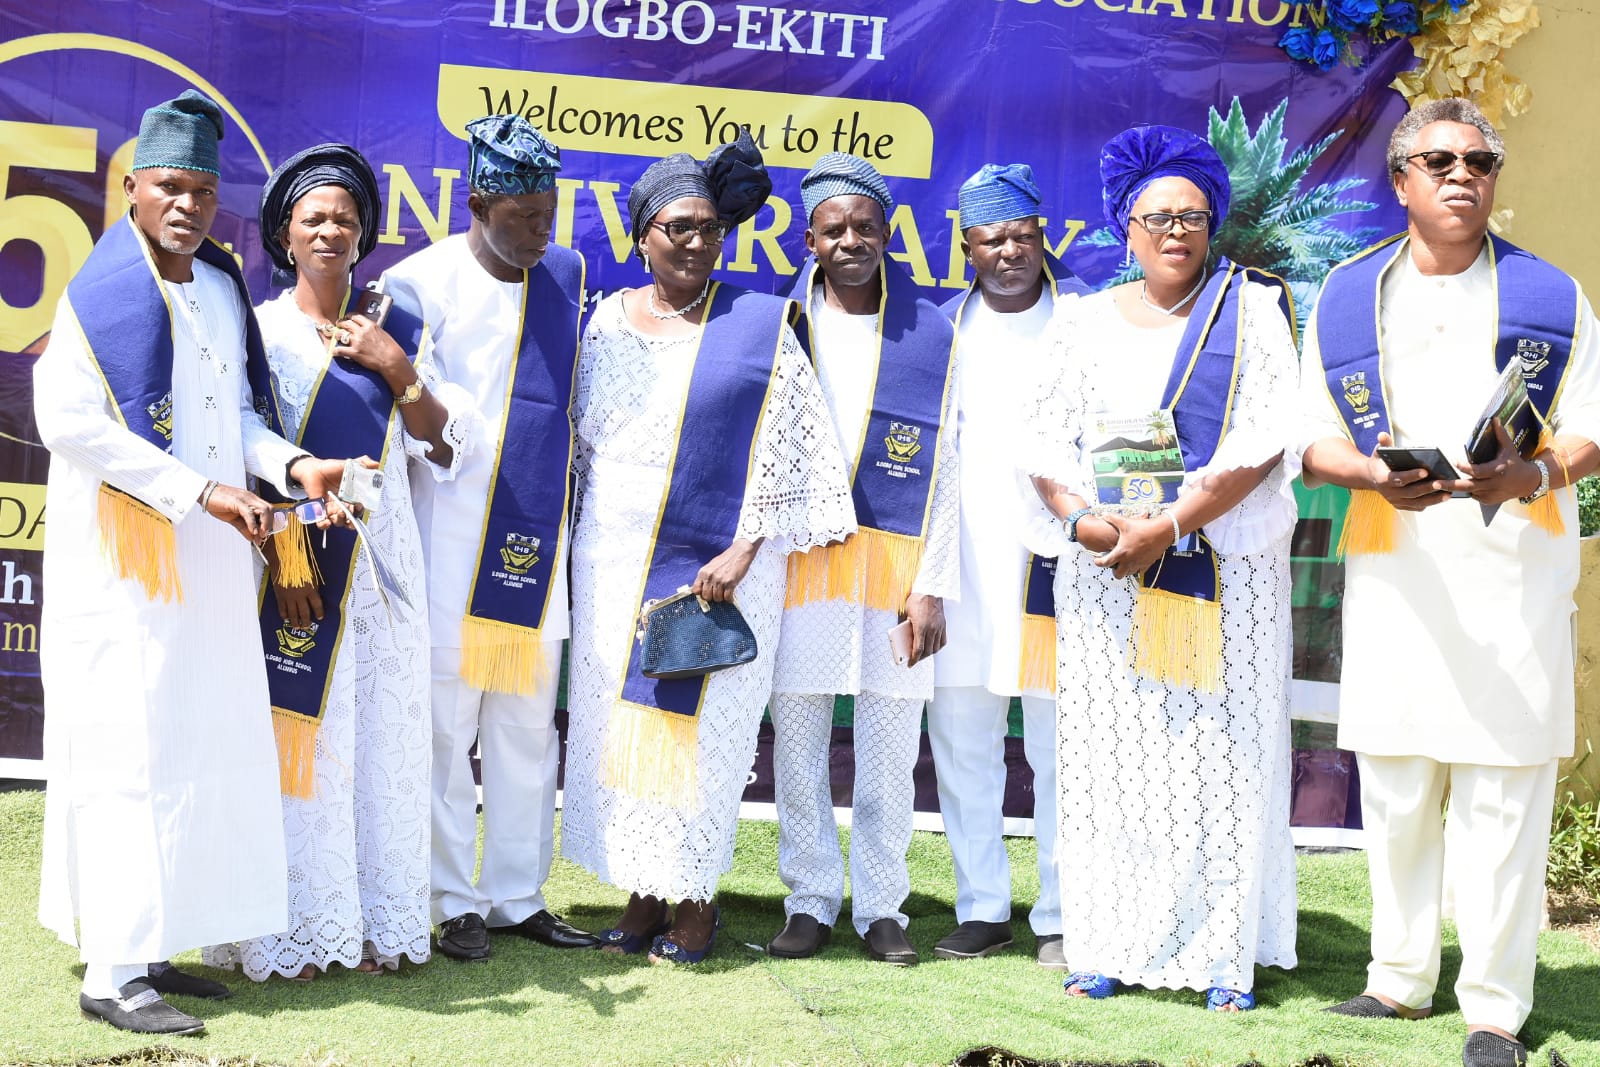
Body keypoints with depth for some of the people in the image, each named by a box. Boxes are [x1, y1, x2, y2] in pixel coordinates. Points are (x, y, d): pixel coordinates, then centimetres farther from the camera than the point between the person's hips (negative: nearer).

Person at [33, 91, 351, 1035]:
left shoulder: (224, 290, 12)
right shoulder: (101, 294, -10)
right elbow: (70, 422, -18)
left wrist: (290, 464, -3)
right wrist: (200, 493, -20)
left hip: (209, 563, 7)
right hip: (124, 560, -7)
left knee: (204, 748, 9)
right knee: (128, 754, -6)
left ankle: (152, 948, 19)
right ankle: (111, 973, 0)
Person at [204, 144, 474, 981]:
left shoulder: (389, 331, 11)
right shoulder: (262, 330, 1)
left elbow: (444, 447, 7)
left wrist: (397, 369, -6)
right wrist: (281, 553, -15)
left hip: (382, 557, 4)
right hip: (297, 557, -3)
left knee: (381, 736, 6)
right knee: (298, 737, -3)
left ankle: (374, 922, 15)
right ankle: (291, 931, 5)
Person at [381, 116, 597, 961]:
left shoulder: (566, 275, 9)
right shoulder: (421, 282, -8)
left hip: (535, 540, 5)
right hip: (451, 538, -5)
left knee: (528, 722, 10)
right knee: (445, 720, 0)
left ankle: (519, 896, 20)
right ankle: (455, 901, 10)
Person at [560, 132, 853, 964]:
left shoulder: (757, 325, -2)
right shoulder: (607, 322, 7)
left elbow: (787, 450, -5)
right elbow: (577, 438, 15)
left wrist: (742, 551, -12)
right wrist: (577, 540, 11)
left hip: (715, 563, -3)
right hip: (615, 558, 4)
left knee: (697, 723, -2)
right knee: (616, 723, 6)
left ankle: (693, 901, 11)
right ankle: (641, 897, 17)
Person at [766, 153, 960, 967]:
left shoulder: (930, 336, 5)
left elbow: (945, 469, 3)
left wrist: (931, 587, -3)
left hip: (895, 566, 0)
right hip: (800, 564, 0)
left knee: (888, 750, 4)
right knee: (797, 743, 3)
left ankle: (880, 907, 16)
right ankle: (810, 903, 16)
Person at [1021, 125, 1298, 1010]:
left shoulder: (1250, 310, 2)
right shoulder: (1088, 322, 12)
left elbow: (1263, 441, -9)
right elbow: (1046, 444, 7)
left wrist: (1169, 525, -16)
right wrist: (1082, 520, -12)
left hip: (1222, 566, -3)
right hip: (1104, 573, 3)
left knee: (1220, 751, -3)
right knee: (1106, 752, 2)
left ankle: (1224, 953, 3)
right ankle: (1110, 946, 9)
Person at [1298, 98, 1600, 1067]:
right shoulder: (1346, 298, 10)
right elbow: (1311, 440, 7)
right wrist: (1377, 475, -13)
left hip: (1514, 563, -2)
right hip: (1393, 571, 2)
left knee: (1502, 795, -2)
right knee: (1396, 787, 7)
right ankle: (1401, 981, 21)